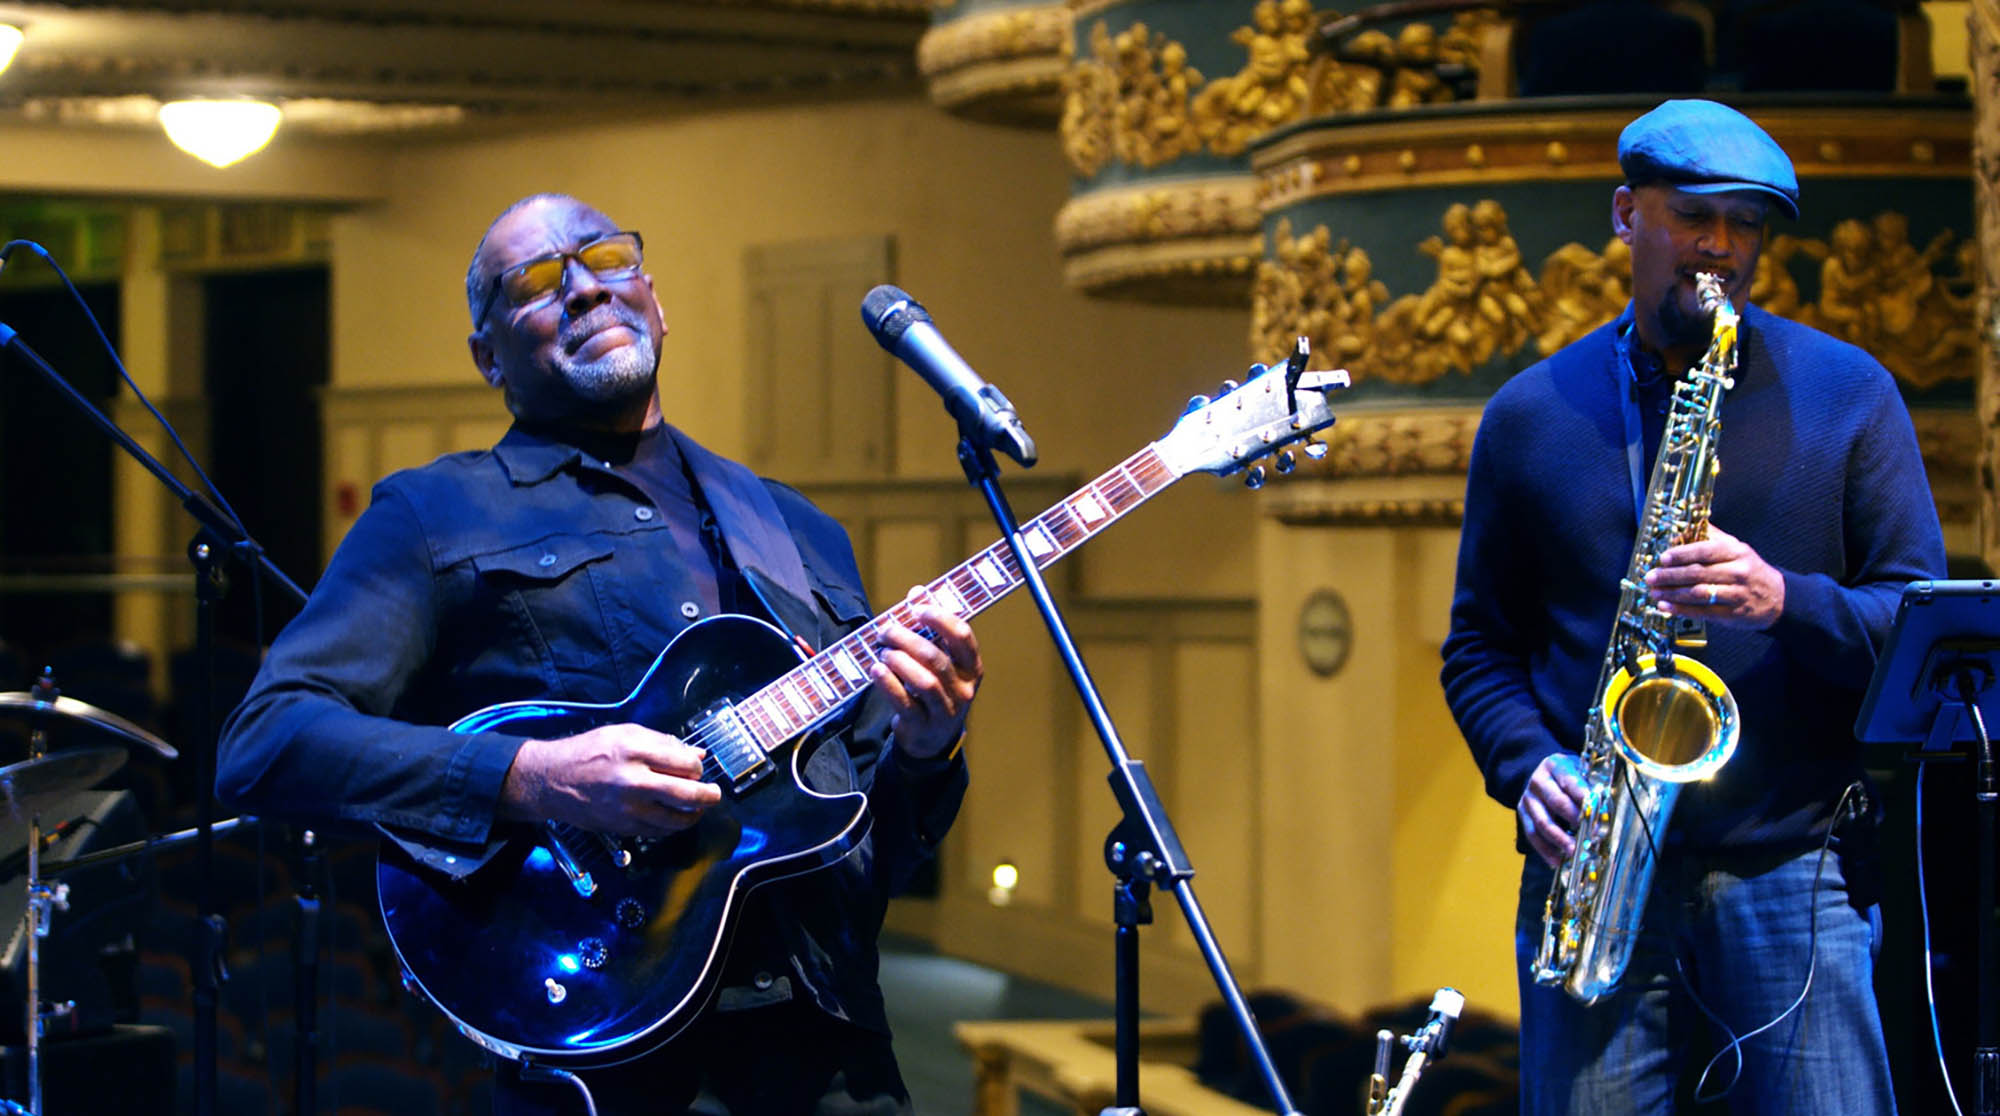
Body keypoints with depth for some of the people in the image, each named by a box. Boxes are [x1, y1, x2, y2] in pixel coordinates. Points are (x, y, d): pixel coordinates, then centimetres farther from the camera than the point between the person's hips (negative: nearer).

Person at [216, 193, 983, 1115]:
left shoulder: (793, 530, 24)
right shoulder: (437, 517, 9)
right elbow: (260, 743, -3)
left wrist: (922, 754, 1)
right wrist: (532, 780, -14)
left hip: (806, 991, 5)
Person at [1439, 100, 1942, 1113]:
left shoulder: (1846, 392, 8)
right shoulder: (1530, 415, 12)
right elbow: (1479, 643, 15)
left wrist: (1786, 603, -15)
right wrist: (1525, 766, -4)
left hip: (1796, 871, -1)